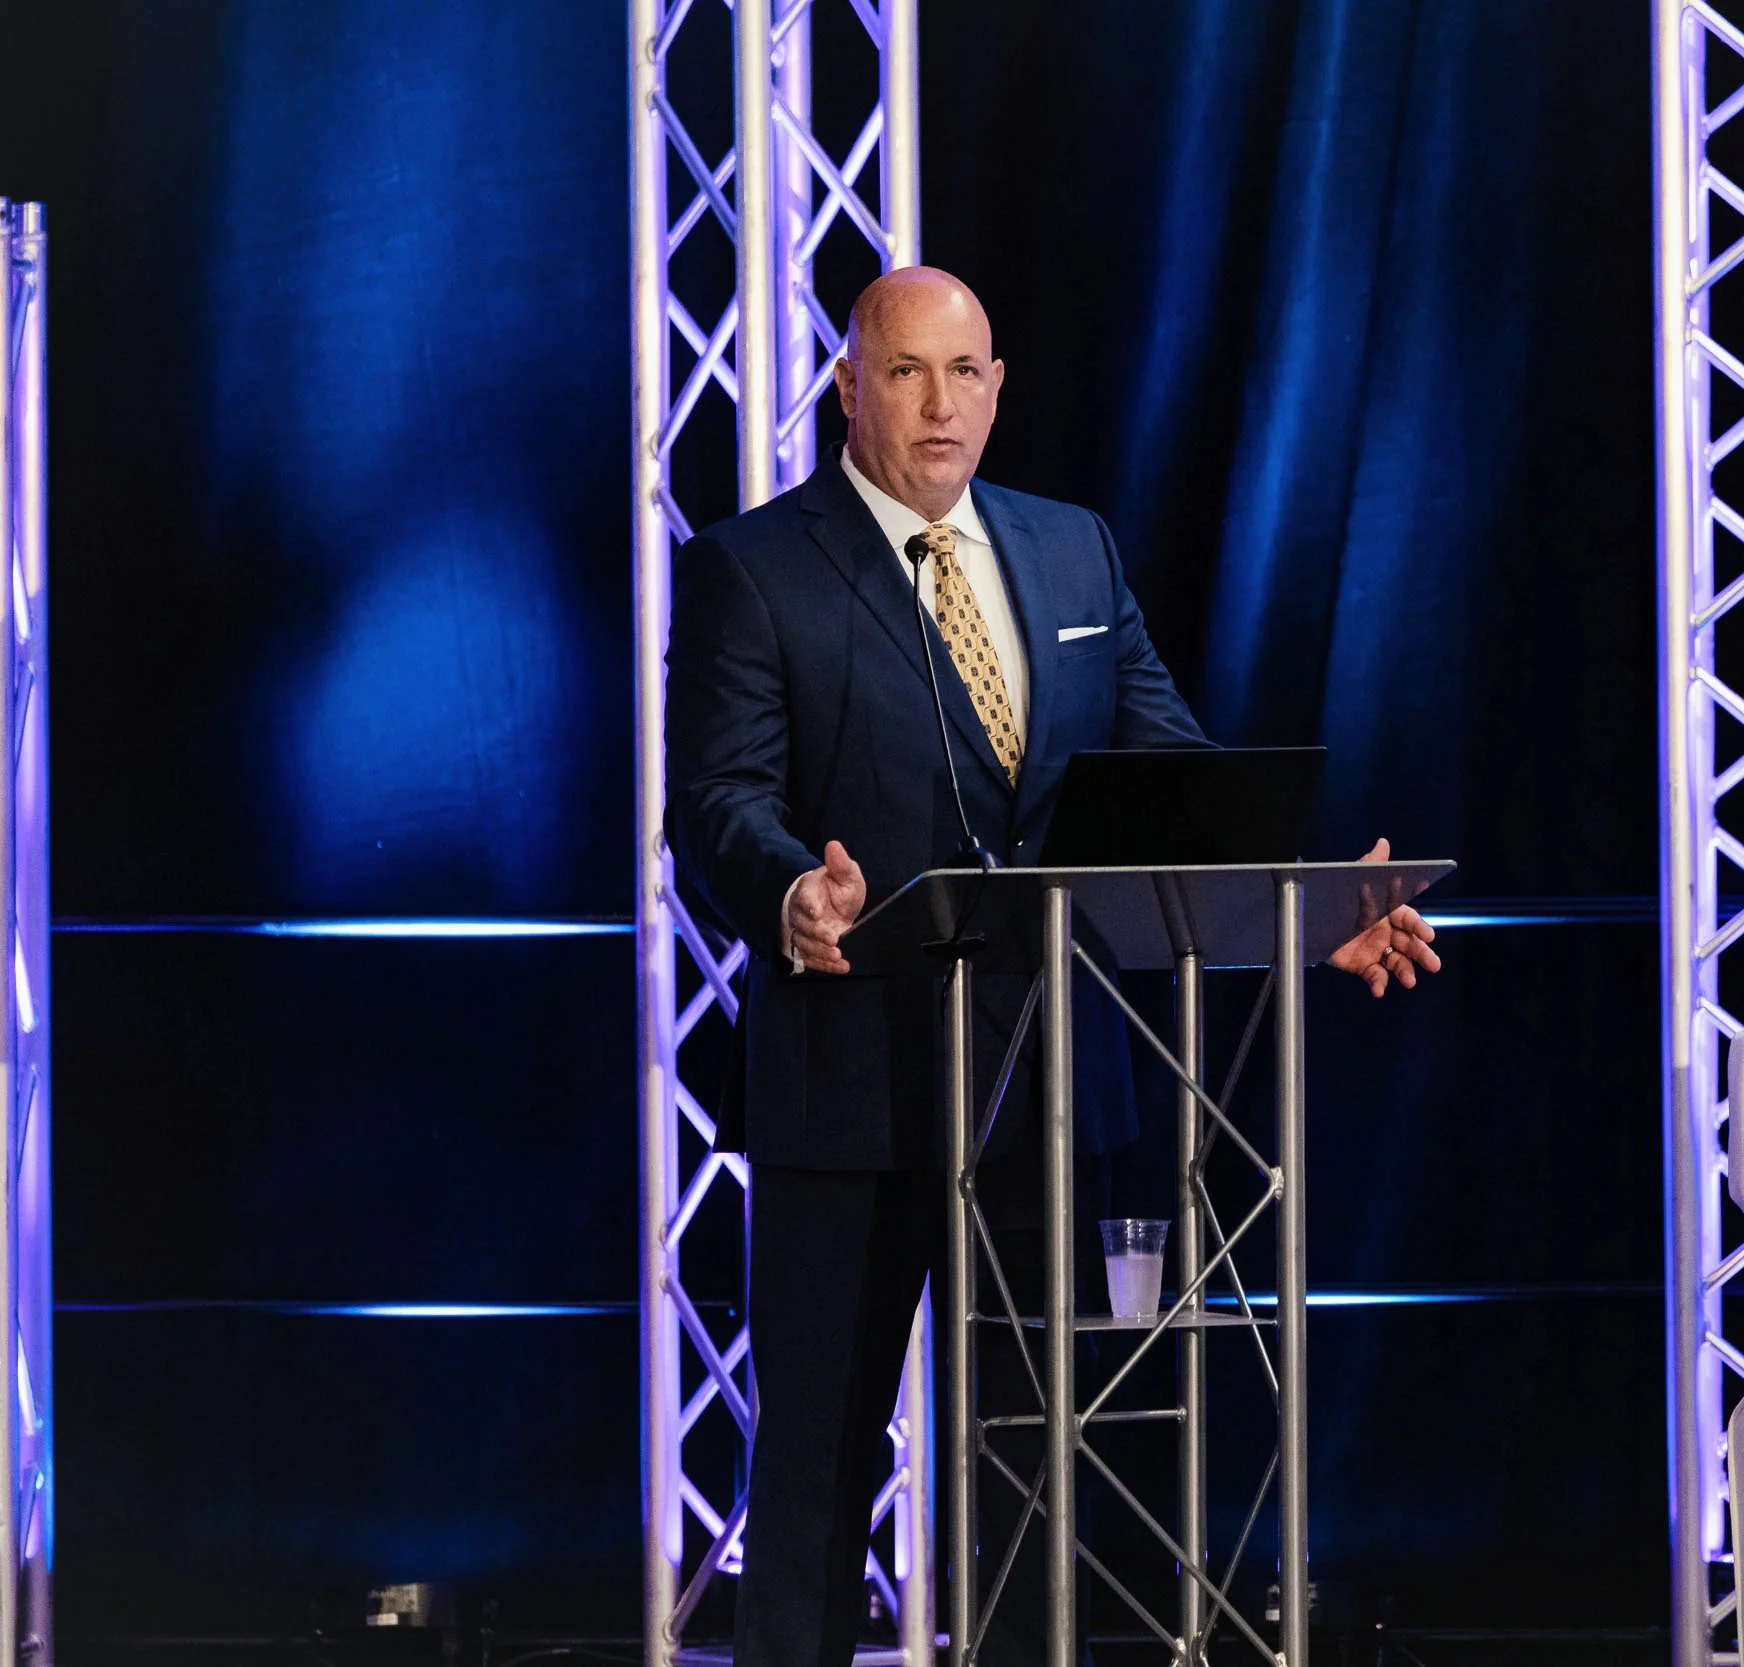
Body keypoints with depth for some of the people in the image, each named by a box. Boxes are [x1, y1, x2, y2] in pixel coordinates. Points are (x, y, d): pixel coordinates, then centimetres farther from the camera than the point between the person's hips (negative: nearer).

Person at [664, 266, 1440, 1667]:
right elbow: (720, 797, -13)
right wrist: (794, 896, -35)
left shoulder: (1075, 552, 14)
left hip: (1047, 1072, 5)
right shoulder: (748, 570, -2)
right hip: (852, 1072, -5)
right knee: (822, 1436, -2)